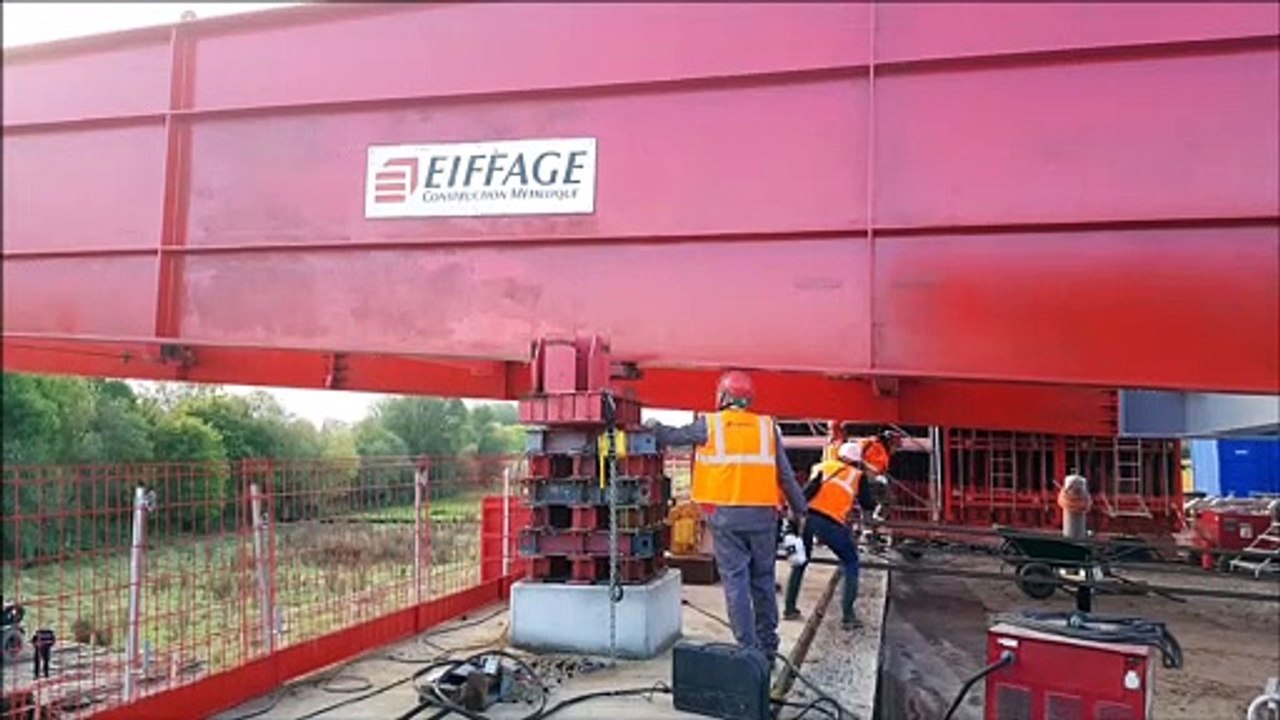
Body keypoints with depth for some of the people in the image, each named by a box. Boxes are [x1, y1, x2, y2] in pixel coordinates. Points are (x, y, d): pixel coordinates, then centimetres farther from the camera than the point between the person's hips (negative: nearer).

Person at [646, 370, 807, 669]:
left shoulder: (709, 425, 2)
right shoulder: (767, 426, 7)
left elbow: (673, 437, 13)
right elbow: (786, 474, 8)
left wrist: (654, 427, 33)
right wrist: (798, 509, 17)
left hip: (725, 515, -2)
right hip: (762, 515, 2)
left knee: (736, 581, 1)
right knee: (763, 581, 12)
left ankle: (748, 651, -1)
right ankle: (768, 650, 21)